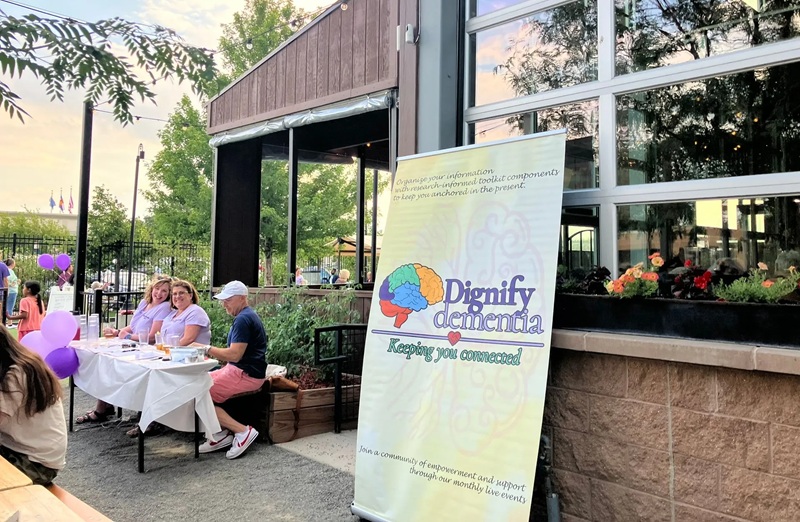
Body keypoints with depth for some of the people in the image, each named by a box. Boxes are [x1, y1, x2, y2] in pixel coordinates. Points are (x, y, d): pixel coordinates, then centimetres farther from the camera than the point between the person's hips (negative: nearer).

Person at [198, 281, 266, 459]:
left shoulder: (243, 319, -17)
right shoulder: (246, 316, 17)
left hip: (245, 374, -11)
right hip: (238, 370, 11)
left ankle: (243, 431, -10)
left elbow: (234, 355, -24)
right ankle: (221, 433, 7)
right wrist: (213, 353, 7)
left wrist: (207, 349, -14)